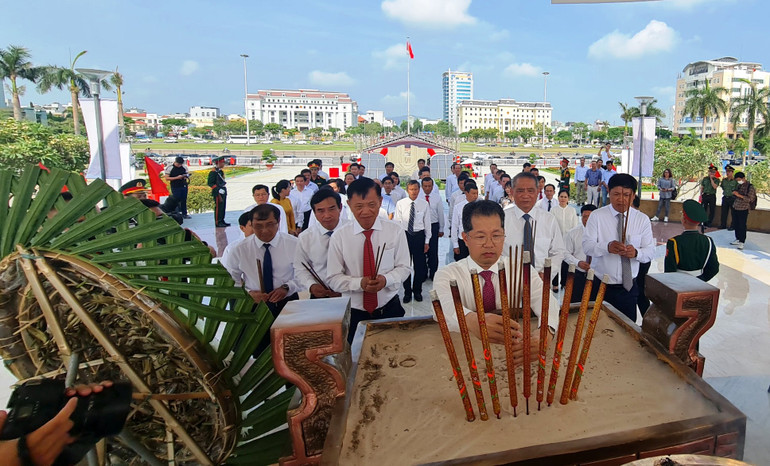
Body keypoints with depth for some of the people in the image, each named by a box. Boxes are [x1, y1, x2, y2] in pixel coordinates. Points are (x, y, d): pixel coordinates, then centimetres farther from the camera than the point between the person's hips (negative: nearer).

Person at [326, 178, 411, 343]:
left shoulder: (395, 231, -5)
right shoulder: (339, 237, -8)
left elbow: (404, 267, 1)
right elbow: (333, 279, -5)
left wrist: (386, 279, -20)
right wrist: (359, 283, -23)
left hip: (390, 309, 1)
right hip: (354, 313, 0)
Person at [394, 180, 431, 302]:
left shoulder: (424, 204, -1)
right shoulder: (400, 203, -2)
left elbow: (427, 223, 2)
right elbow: (396, 222, 0)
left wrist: (427, 241, 2)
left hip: (419, 236, 0)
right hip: (404, 235, 0)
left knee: (419, 265, 8)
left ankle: (417, 291, 26)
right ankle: (407, 292, 23)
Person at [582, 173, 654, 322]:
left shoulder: (642, 219, 3)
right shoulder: (597, 216, -4)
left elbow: (650, 251, 1)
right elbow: (587, 246, -12)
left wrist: (636, 253, -22)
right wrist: (607, 247, -32)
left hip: (629, 287, 2)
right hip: (601, 285, -2)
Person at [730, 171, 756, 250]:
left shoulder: (750, 187, -10)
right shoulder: (739, 186, 11)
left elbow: (749, 199, -16)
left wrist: (739, 195, -24)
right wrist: (734, 193, 2)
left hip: (743, 209, -7)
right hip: (735, 208, 7)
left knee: (742, 226, -3)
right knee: (737, 225, 12)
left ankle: (742, 242, 2)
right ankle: (738, 239, 22)